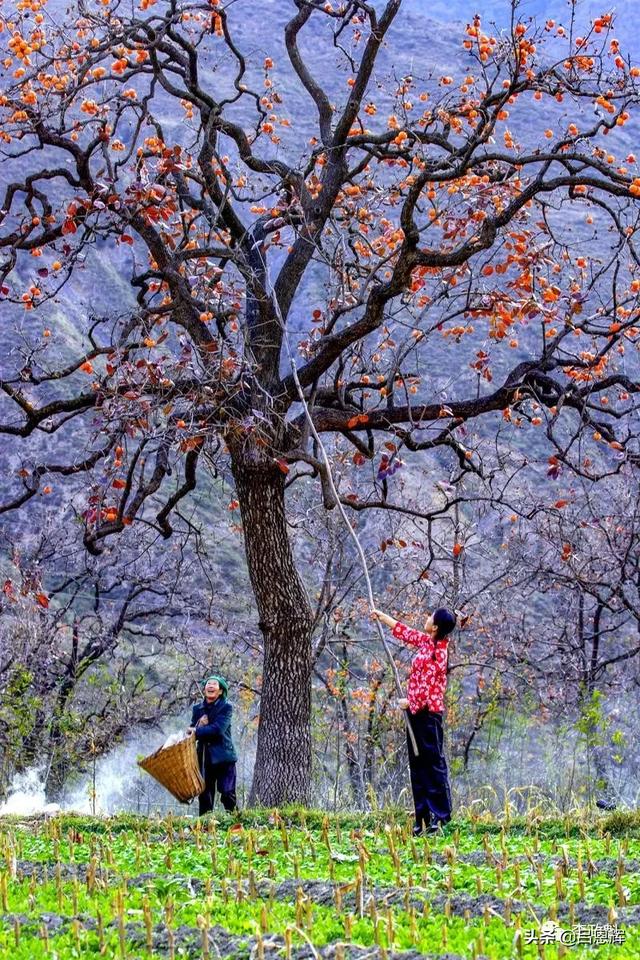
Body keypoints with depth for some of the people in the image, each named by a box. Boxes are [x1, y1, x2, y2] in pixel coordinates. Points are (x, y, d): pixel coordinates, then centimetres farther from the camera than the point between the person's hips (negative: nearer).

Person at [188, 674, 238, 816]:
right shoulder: (198, 709, 12)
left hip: (223, 757, -4)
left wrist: (198, 731, -11)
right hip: (204, 758, 4)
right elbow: (192, 731, 8)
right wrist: (199, 726, -13)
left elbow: (218, 729, -15)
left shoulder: (226, 707, -2)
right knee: (205, 796, 3)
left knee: (228, 794, -9)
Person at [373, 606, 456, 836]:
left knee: (434, 763, -6)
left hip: (428, 713, -9)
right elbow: (405, 632, 24)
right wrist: (382, 616, 30)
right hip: (417, 713, 9)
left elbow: (427, 688, -19)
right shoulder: (427, 642, 7)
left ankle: (440, 816, -5)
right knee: (418, 764, 10)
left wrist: (408, 702, -6)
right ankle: (422, 816, 13)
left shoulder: (437, 653, -18)